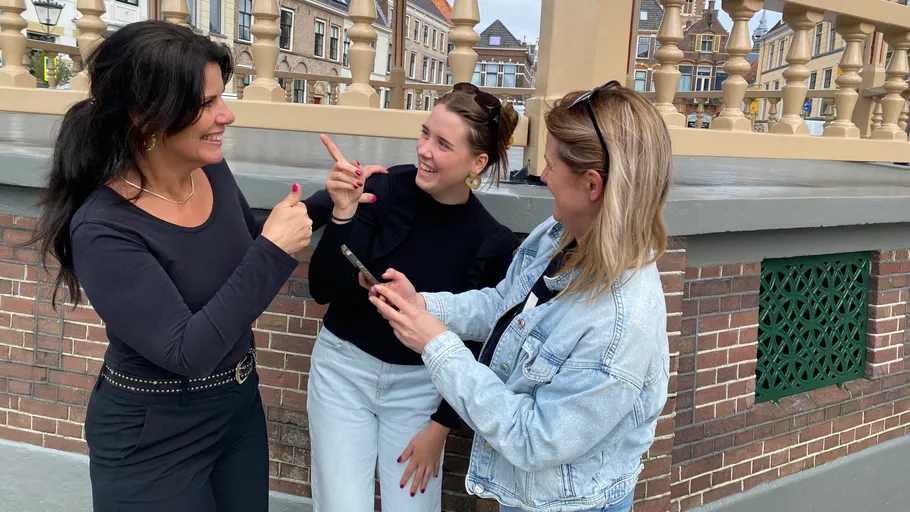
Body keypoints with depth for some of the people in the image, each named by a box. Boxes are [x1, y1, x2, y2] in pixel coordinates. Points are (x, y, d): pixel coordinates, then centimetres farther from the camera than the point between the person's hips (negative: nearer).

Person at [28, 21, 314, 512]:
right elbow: (187, 352, -29)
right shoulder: (104, 229, -25)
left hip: (240, 404, 6)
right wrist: (272, 252, -28)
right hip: (153, 436, -6)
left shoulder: (213, 172, -7)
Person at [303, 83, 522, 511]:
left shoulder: (493, 243, -14)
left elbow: (480, 346, -4)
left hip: (419, 385, 0)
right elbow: (323, 291, -15)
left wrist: (441, 426, -3)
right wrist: (343, 214, -28)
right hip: (343, 367, 0)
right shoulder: (384, 189, -16)